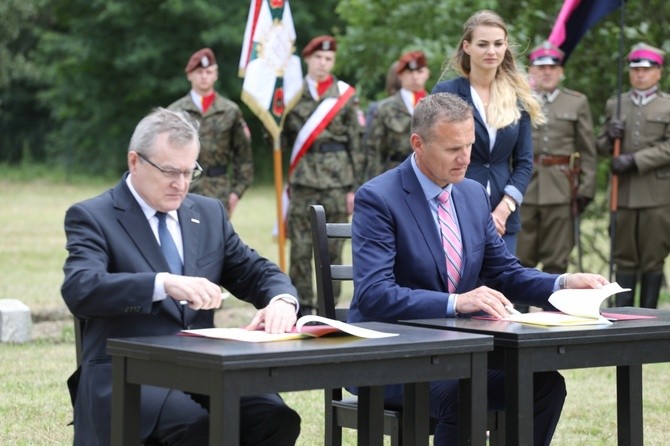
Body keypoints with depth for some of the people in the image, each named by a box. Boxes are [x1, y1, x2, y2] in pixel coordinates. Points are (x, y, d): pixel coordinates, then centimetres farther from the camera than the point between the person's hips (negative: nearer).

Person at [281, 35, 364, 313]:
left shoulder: (345, 95, 6)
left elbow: (356, 144, 5)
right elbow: (282, 137, 9)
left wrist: (354, 187, 1)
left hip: (337, 180, 0)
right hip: (303, 180, 0)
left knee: (333, 248, 3)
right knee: (300, 248, -1)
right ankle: (302, 308, 8)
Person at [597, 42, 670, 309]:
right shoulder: (614, 105, 14)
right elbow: (601, 146, 17)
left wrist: (633, 160, -14)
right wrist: (610, 138, -6)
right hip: (624, 194, 2)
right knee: (624, 258, 5)